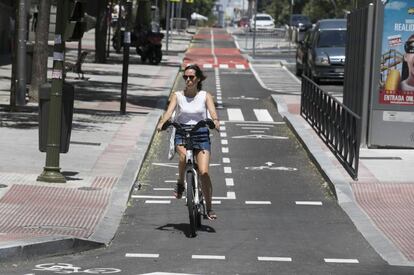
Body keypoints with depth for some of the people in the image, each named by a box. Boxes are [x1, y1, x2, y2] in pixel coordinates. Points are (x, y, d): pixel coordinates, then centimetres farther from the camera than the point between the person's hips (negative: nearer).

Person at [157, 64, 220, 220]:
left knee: (204, 172, -12)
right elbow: (169, 111, -10)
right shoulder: (177, 96, 5)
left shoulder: (205, 96, 5)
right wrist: (162, 122, -31)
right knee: (184, 156, -35)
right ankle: (180, 183, -6)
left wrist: (215, 121, -34)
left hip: (201, 135, 0)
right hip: (182, 134, 0)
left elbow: (212, 111, -11)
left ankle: (209, 208, 2)